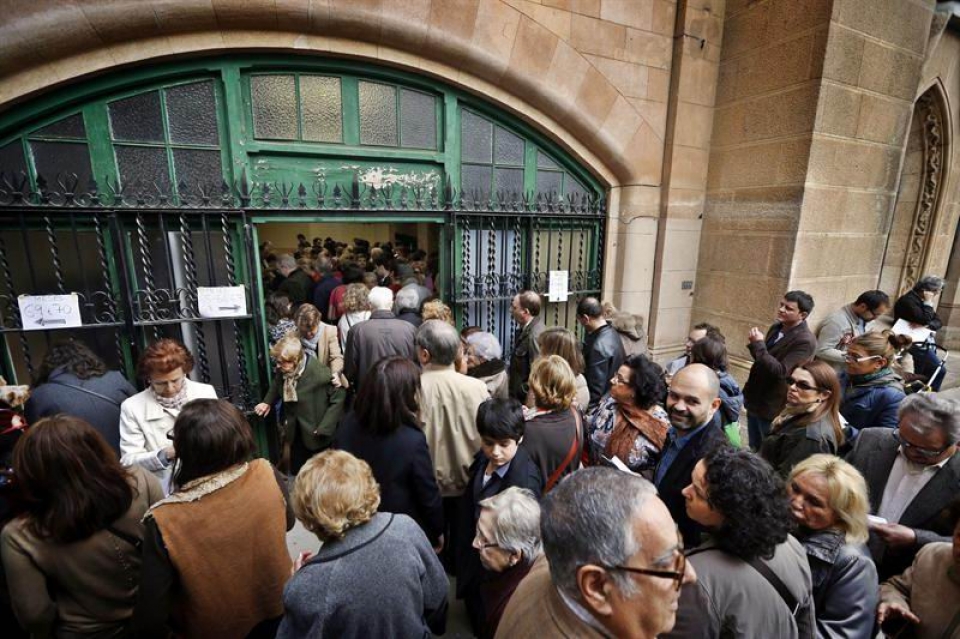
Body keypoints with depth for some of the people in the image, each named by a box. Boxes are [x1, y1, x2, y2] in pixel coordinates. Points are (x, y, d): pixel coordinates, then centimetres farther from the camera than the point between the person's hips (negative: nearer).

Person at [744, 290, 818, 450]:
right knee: (754, 449, 21)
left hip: (772, 406, -7)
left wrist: (759, 345, -27)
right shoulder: (776, 327, 4)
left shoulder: (805, 341, -20)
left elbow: (781, 371, -28)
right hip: (755, 399, 7)